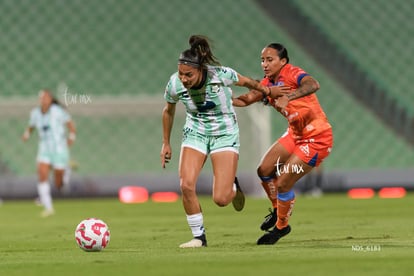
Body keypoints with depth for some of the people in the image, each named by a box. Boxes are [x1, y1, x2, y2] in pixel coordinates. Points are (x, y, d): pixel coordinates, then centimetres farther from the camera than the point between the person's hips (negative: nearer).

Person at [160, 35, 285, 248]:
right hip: (195, 133, 2)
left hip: (225, 134, -2)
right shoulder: (175, 84, -19)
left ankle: (232, 186, 27)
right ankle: (199, 237, -1)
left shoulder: (221, 75, -26)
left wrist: (264, 89, 18)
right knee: (186, 185, -20)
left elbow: (244, 81, -2)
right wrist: (166, 143, 12)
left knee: (221, 199, -12)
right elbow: (168, 111, 4)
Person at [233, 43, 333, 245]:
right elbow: (247, 99, 3)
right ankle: (277, 210, 35)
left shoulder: (292, 73, -22)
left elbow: (313, 85, -41)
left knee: (282, 183, -8)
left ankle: (282, 226, 16)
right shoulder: (268, 84, 3)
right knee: (264, 170, 10)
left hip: (317, 139, -9)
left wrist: (288, 97, -55)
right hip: (295, 134, 9)